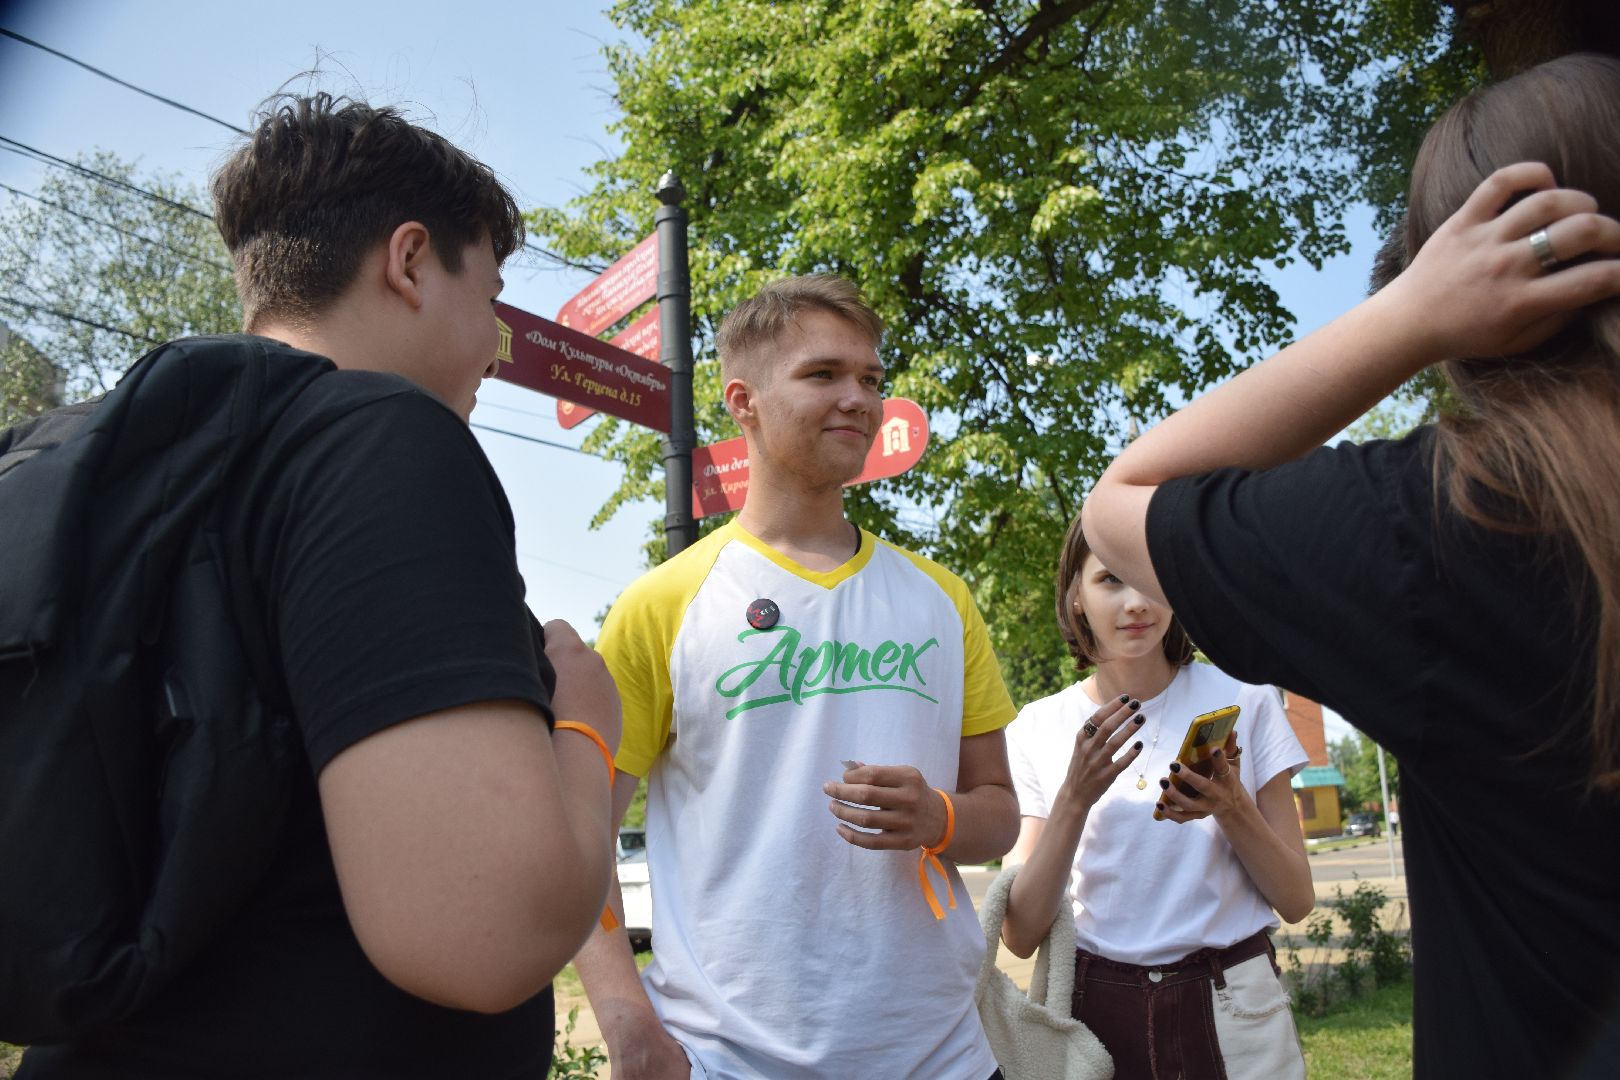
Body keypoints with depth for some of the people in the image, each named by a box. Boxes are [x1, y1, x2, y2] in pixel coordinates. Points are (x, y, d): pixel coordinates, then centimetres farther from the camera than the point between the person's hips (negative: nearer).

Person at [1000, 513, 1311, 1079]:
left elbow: (1297, 901, -1)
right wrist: (1075, 797, -22)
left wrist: (1232, 808, -19)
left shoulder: (1244, 700, -3)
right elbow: (1021, 936, -9)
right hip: (1094, 1012, 0)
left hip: (1233, 1011, 0)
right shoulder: (1037, 729, -4)